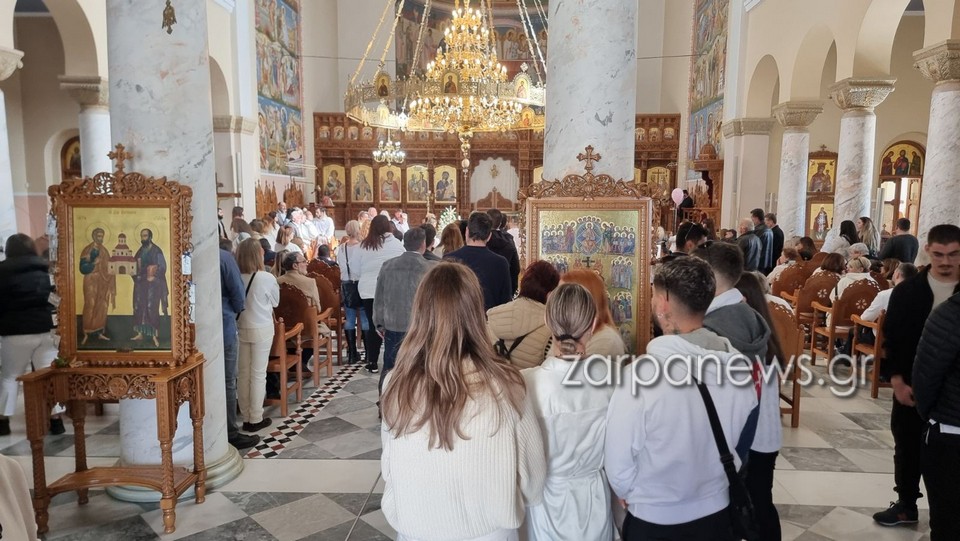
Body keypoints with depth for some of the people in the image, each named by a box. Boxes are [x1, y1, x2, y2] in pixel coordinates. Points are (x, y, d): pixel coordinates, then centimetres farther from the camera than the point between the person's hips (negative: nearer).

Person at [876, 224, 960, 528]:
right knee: (907, 447, 14)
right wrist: (897, 381, -10)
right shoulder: (906, 292, -3)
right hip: (911, 386, 1)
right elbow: (891, 339, -1)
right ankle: (906, 505, 30)